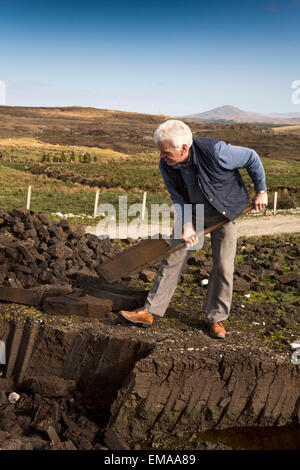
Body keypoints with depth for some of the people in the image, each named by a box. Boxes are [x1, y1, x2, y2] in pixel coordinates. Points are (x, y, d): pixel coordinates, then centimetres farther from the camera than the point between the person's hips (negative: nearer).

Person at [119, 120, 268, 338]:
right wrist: (187, 226, -19)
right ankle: (150, 312, 5)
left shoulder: (215, 152, -34)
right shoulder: (166, 166, -19)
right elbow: (178, 198, -5)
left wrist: (261, 191, -7)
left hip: (225, 213, -3)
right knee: (172, 259, -2)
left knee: (223, 267, -5)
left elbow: (252, 158, -16)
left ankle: (216, 318, 12)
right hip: (192, 213, 3)